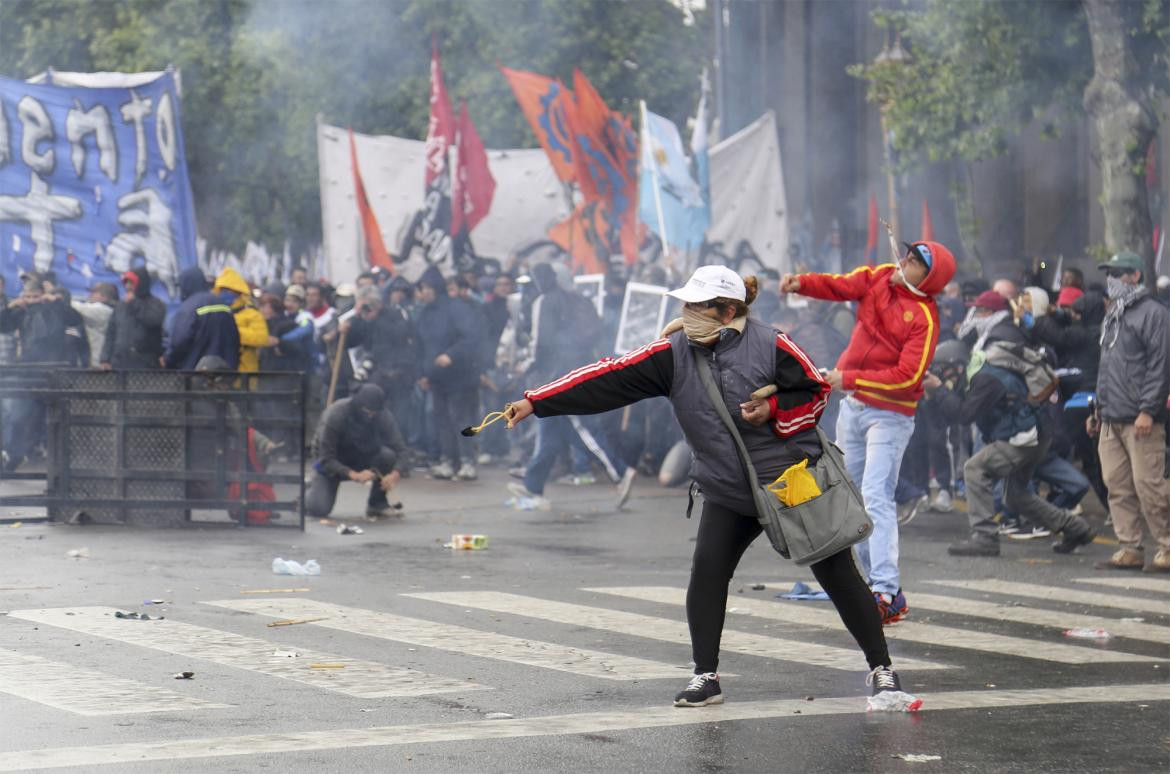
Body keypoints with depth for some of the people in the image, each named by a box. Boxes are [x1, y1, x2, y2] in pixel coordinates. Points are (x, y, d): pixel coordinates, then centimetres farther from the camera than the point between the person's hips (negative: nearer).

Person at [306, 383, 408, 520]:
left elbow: (399, 449, -19)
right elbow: (326, 459, -30)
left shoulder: (382, 415, -19)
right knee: (319, 509, -23)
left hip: (361, 459, 3)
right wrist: (354, 475, -45)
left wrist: (395, 473, -40)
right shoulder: (335, 415, -29)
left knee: (387, 455, -28)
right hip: (332, 464, -3)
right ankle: (310, 489, 14)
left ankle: (377, 504, -8)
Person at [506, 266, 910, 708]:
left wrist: (773, 411, -23)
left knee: (837, 573, 0)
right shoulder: (673, 355, -5)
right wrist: (535, 403, -16)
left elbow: (817, 391, -5)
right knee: (707, 570, -12)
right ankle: (706, 678, 1)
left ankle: (880, 668, 13)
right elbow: (609, 379, -11)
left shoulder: (770, 346, -15)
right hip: (728, 492, 4)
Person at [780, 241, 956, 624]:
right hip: (853, 406, 8)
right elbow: (840, 286, -4)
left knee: (876, 498, -19)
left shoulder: (924, 318, -19)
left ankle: (887, 594, -23)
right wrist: (801, 283, -23)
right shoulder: (880, 277, 1)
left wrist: (850, 379, -24)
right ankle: (877, 578, 23)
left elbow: (906, 377, -24)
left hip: (890, 416, -8)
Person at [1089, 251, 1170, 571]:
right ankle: (1130, 548, 9)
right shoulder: (1112, 317, 22)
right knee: (1117, 485, 5)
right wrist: (1098, 411, 22)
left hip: (1140, 421, -9)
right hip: (1111, 420, 9)